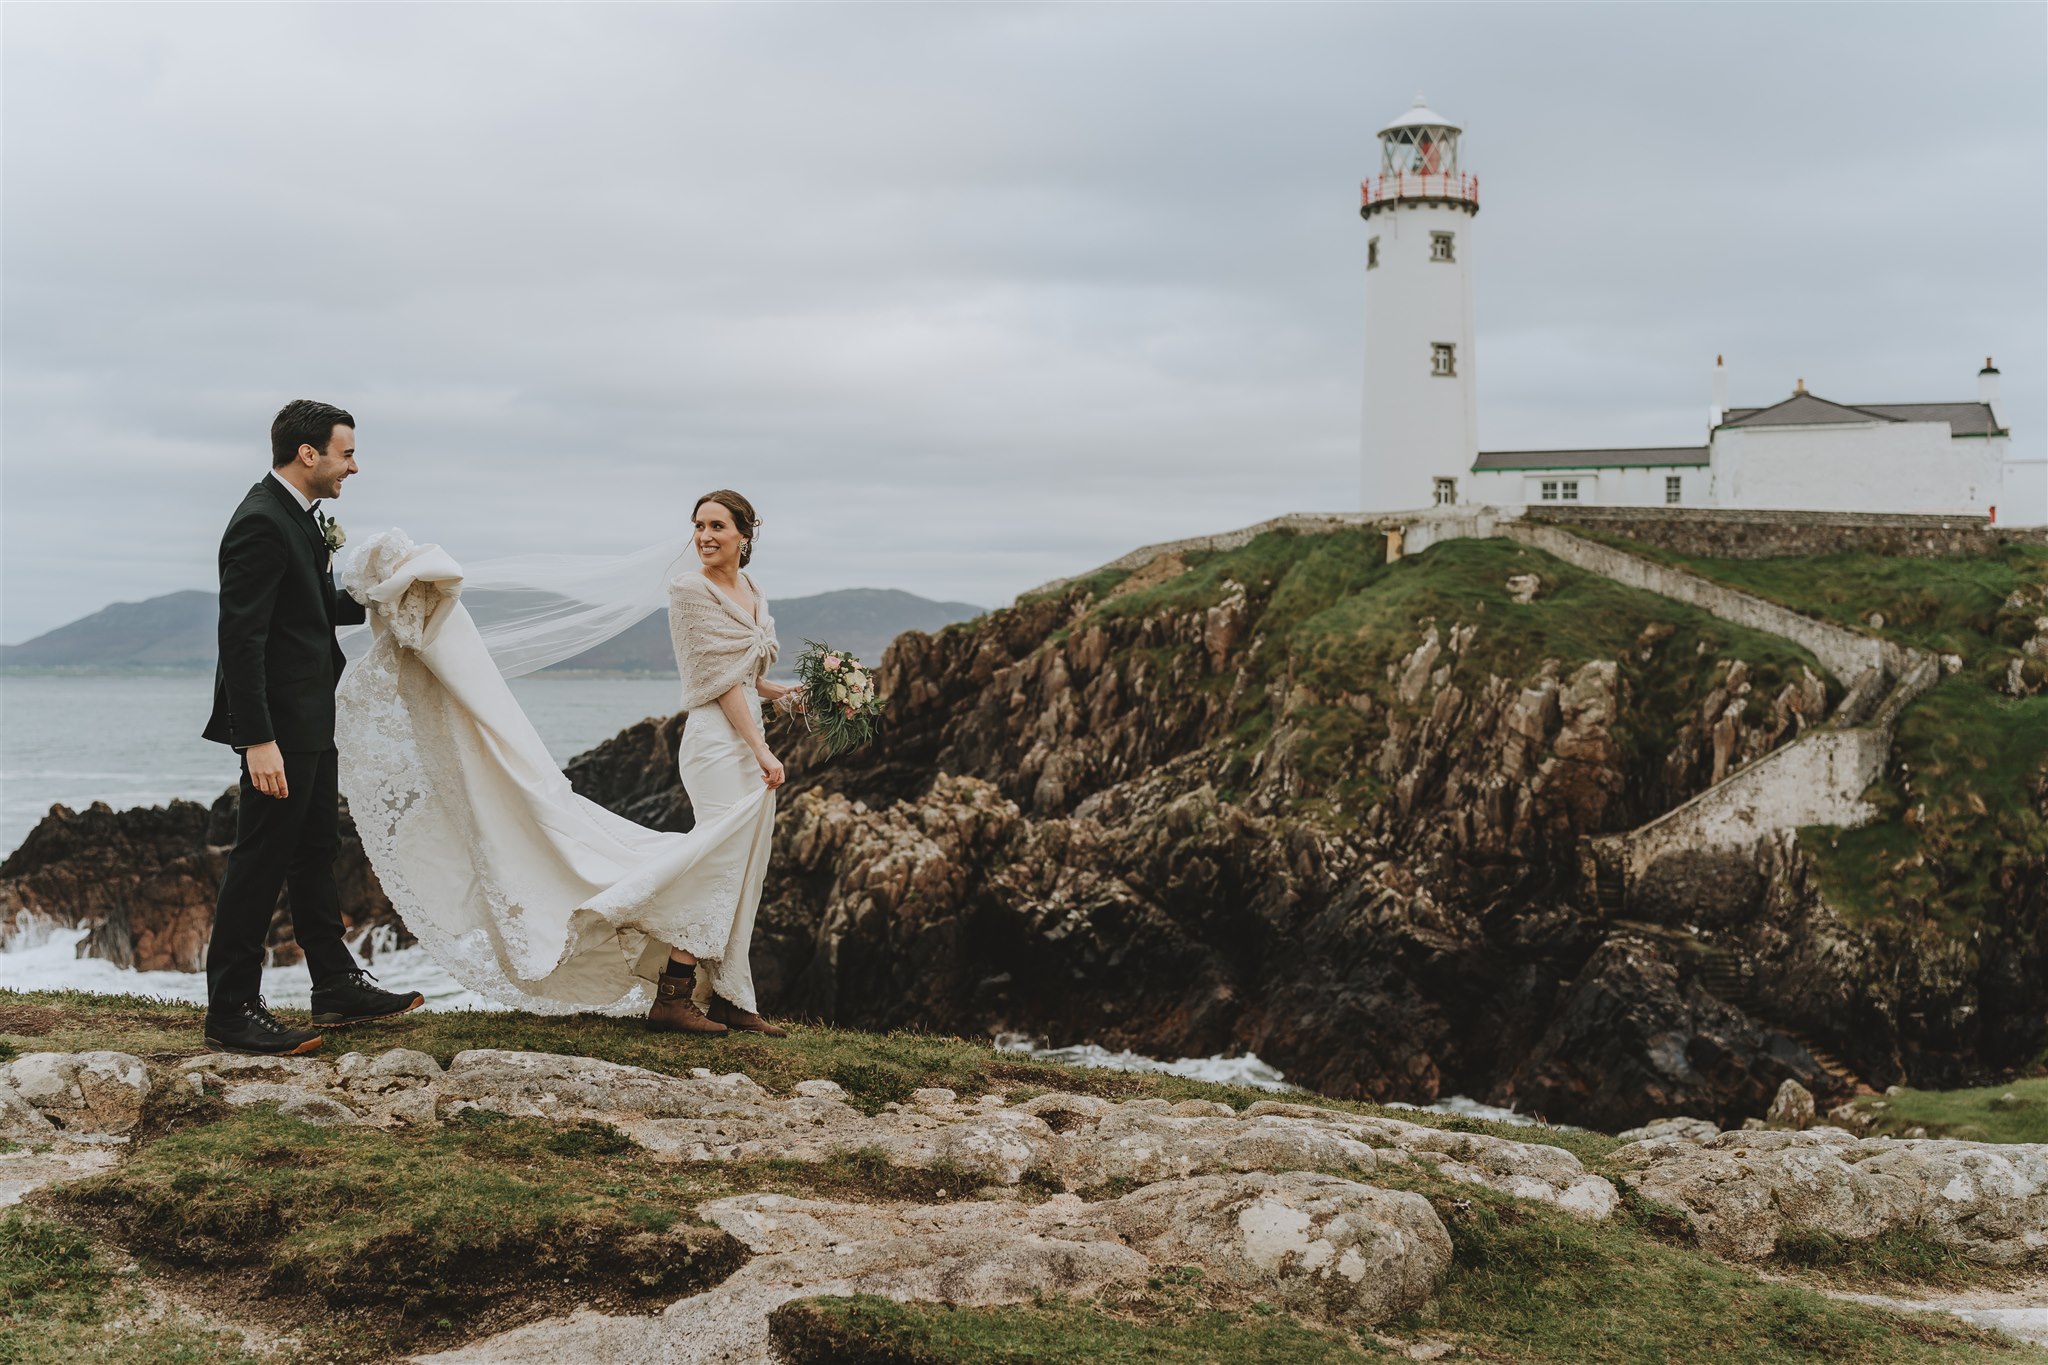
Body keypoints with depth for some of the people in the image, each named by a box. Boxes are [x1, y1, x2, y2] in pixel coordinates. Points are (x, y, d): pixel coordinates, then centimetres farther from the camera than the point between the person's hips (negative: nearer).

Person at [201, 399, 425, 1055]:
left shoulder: (296, 516, 11)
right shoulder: (261, 524, -19)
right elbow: (241, 638, -24)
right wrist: (258, 741, -27)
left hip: (309, 721, 11)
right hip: (278, 724, -11)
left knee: (315, 851, 17)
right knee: (261, 861, -4)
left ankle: (337, 986, 29)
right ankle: (230, 1013, 5)